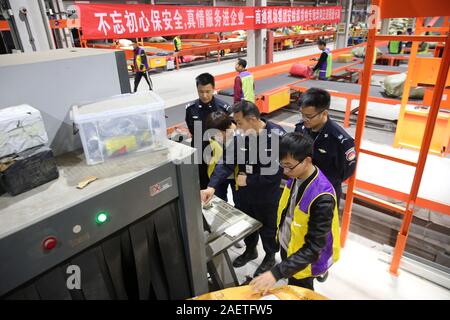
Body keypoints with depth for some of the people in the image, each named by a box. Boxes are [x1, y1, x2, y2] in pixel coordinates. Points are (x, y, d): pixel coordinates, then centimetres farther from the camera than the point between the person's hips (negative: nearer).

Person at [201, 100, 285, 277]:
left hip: (268, 196, -5)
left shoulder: (277, 136, -25)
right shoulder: (240, 135, -10)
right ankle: (250, 250, 54)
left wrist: (248, 180, -22)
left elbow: (276, 171, -27)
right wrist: (212, 186, -25)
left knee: (268, 228, 19)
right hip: (245, 193, 5)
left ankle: (270, 256, 47)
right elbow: (227, 161, -13)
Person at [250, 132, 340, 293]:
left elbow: (313, 248, -32)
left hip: (304, 259, -6)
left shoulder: (322, 198, -36)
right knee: (288, 291, 28)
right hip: (286, 247, 7)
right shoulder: (295, 176, -13)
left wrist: (276, 273, -37)